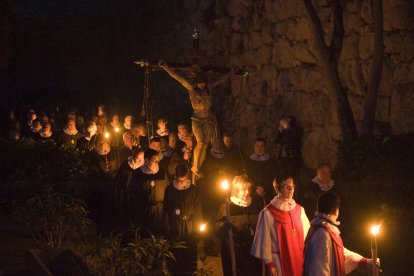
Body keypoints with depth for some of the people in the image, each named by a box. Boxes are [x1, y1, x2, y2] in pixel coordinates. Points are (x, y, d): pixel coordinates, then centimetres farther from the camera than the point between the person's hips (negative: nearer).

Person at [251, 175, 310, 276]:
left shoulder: (299, 210, 6)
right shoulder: (268, 213, -9)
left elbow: (307, 235, 11)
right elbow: (265, 240, -8)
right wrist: (269, 264, -10)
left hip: (299, 260, 4)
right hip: (279, 261, -4)